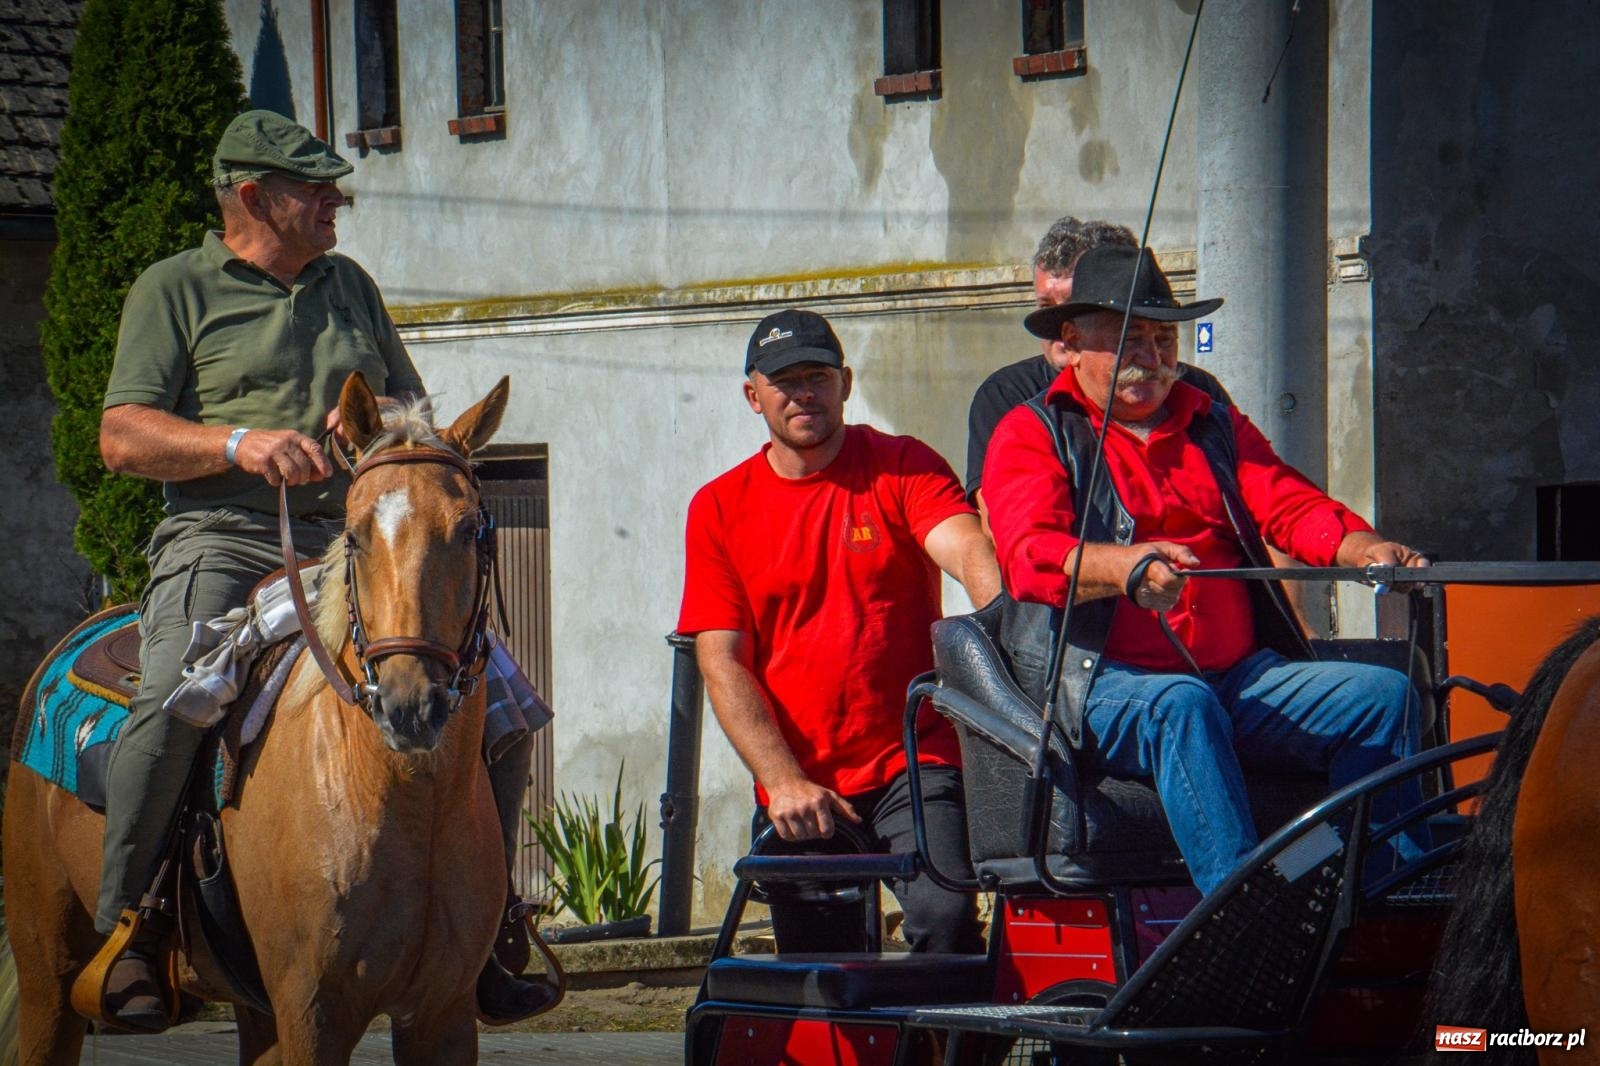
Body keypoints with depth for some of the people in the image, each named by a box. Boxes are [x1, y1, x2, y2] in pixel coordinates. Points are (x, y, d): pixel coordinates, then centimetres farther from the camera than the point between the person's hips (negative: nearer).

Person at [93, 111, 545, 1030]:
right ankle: (126, 930, -20)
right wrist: (239, 444, -18)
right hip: (224, 540, -5)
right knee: (174, 696, -33)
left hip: (351, 542, 5)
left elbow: (417, 409, 27)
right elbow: (123, 437, -2)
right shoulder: (176, 290, 7)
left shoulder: (351, 287, 21)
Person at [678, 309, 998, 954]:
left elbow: (969, 554, -17)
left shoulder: (904, 468, 2)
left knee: (944, 914, -27)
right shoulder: (719, 509, 8)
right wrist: (784, 782, -13)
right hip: (797, 794, 3)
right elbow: (722, 664, 1)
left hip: (914, 765, -3)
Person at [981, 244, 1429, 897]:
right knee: (1181, 706, -38)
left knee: (1383, 696, -16)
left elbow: (1293, 507, 12)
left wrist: (1366, 551, -12)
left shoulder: (1215, 426, 25)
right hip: (1108, 683, -5)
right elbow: (1029, 557, -11)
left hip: (1243, 677, 5)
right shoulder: (1032, 435, 7)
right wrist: (1123, 566, -33)